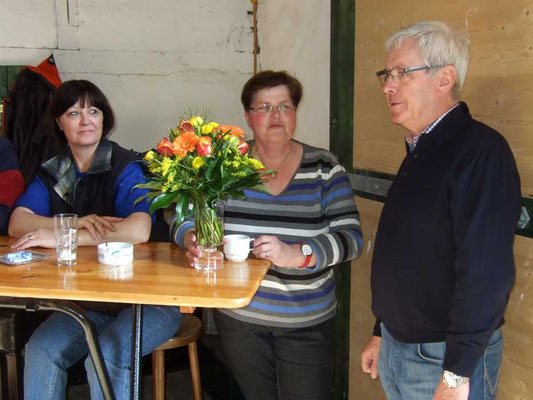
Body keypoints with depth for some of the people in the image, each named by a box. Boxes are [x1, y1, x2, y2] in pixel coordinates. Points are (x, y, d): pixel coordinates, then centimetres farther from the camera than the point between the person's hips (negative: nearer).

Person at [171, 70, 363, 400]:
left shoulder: (324, 168, -4)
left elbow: (351, 237, -12)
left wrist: (295, 254, -28)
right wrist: (192, 239, -22)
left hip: (307, 323, -1)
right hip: (239, 317, 2)